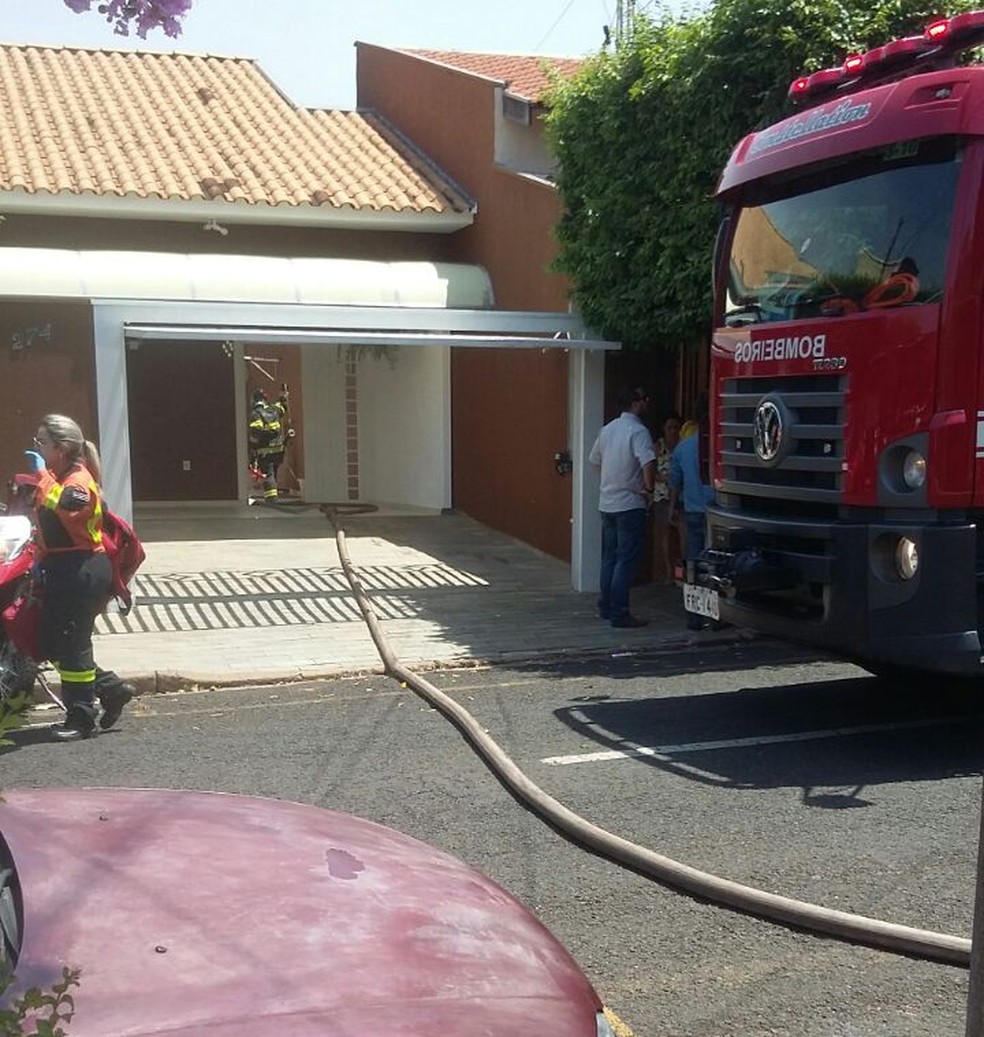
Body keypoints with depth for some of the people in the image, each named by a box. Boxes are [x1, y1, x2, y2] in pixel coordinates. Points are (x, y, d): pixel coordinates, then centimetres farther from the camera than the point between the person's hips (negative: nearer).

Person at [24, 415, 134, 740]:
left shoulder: (78, 479, -14)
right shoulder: (55, 477, 16)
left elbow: (62, 505, -37)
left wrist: (41, 474, -29)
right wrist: (41, 559, 15)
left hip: (81, 572, -10)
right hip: (60, 570, 10)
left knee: (72, 644, -4)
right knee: (51, 643, 12)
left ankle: (81, 717, 7)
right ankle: (111, 688, 20)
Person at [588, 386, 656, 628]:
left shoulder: (608, 429, 10)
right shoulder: (638, 431, -14)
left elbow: (595, 460, 20)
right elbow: (648, 463, -29)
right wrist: (649, 490, -16)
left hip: (607, 503, 8)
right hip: (630, 505, -8)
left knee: (609, 558, 15)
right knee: (626, 561, -4)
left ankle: (606, 608, 21)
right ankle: (619, 614, -3)